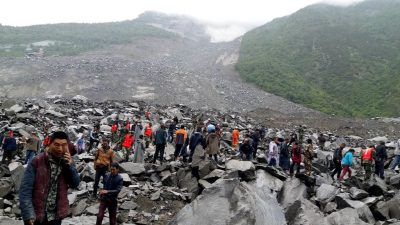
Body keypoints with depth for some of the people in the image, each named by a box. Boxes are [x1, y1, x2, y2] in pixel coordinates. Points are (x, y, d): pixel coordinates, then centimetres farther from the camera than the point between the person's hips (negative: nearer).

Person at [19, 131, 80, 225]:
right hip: (36, 216, -4)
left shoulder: (67, 161, 1)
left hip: (56, 216, 4)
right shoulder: (37, 161, -12)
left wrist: (70, 165, -15)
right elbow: (25, 189, -14)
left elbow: (75, 184, -1)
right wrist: (28, 214, -22)